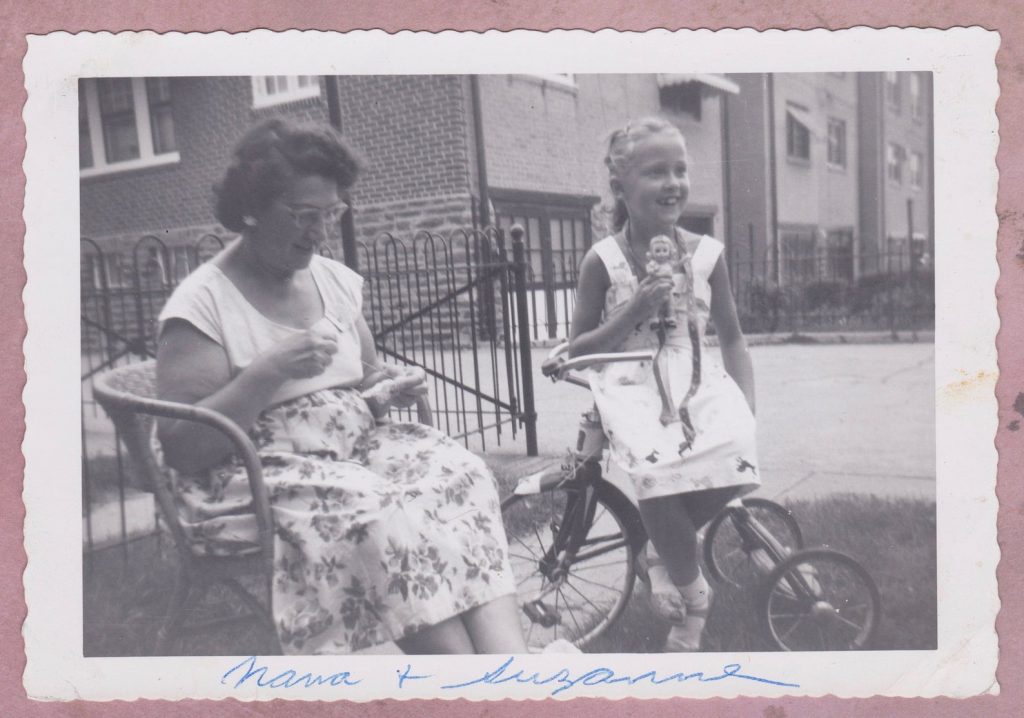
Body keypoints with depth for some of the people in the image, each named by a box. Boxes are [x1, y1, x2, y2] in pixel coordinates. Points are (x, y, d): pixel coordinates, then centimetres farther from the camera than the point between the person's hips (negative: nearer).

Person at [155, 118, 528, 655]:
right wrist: (269, 371, -22)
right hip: (257, 478, -5)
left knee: (460, 477, -22)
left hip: (355, 448, 6)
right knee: (384, 516, -33)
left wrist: (387, 388, 1)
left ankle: (507, 651, -31)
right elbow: (181, 448, -12)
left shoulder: (336, 279, 12)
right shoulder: (203, 303, -7)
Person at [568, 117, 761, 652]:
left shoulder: (705, 254, 4)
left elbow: (731, 337, 11)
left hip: (697, 380, 3)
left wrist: (747, 407, 0)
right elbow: (578, 350, 0)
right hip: (632, 387, -3)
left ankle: (662, 552, 8)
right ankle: (693, 595, 2)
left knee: (737, 460, -25)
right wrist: (633, 313, -15)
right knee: (661, 473, -30)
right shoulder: (603, 260, -3)